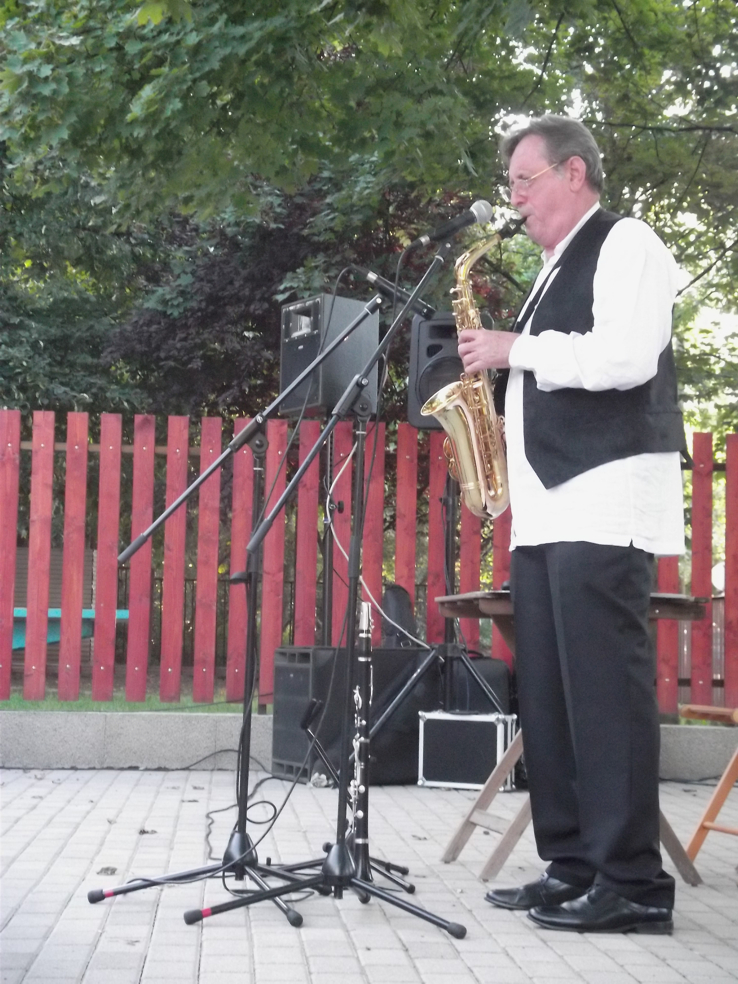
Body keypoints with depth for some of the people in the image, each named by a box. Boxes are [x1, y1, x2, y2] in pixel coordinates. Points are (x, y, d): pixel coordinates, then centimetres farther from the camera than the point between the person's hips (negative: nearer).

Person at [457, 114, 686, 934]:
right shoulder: (554, 273, 24)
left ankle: (633, 882, -5)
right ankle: (571, 864, 13)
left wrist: (516, 350, -11)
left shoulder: (626, 244, -3)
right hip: (545, 507, 9)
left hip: (604, 501, -9)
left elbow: (625, 358, -18)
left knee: (604, 688, -10)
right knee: (546, 693, 7)